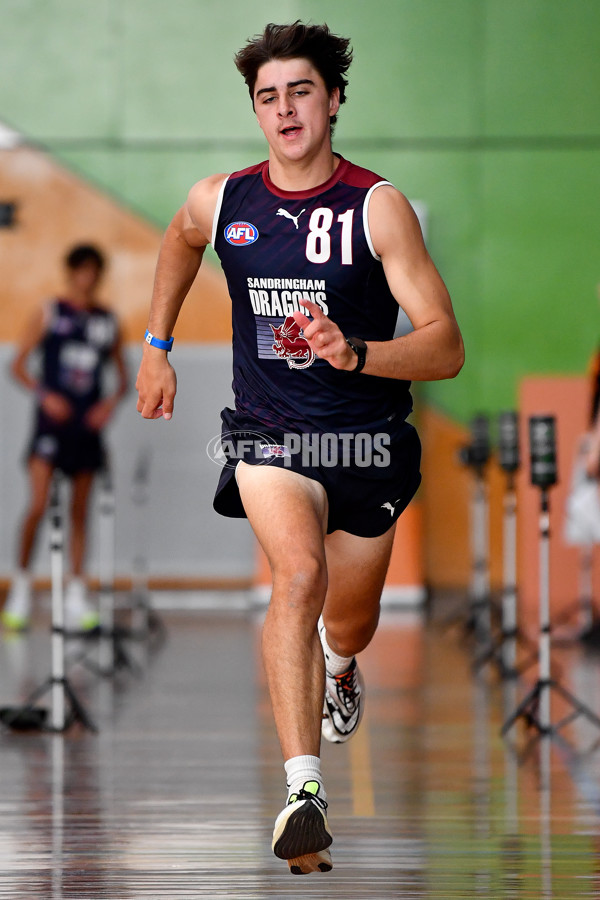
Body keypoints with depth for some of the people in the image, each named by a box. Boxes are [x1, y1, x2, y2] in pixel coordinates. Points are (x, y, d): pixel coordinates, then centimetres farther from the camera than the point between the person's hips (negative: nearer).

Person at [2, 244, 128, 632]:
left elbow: (122, 374, 16)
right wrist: (44, 394, -15)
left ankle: (76, 598, 11)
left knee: (80, 513, 7)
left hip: (88, 425, 4)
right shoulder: (50, 313, 0)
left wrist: (113, 401, -4)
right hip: (52, 421, -3)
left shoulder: (108, 321, 10)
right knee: (38, 505, -15)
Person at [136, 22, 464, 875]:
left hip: (368, 442, 0)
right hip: (269, 433, 0)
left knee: (349, 624, 17)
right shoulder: (220, 201, -4)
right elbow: (180, 240, 24)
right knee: (299, 572, -28)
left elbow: (446, 347, -20)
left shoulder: (378, 207, -14)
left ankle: (338, 664, 58)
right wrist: (158, 344, 24)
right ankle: (303, 790, -37)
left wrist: (353, 353, -35)